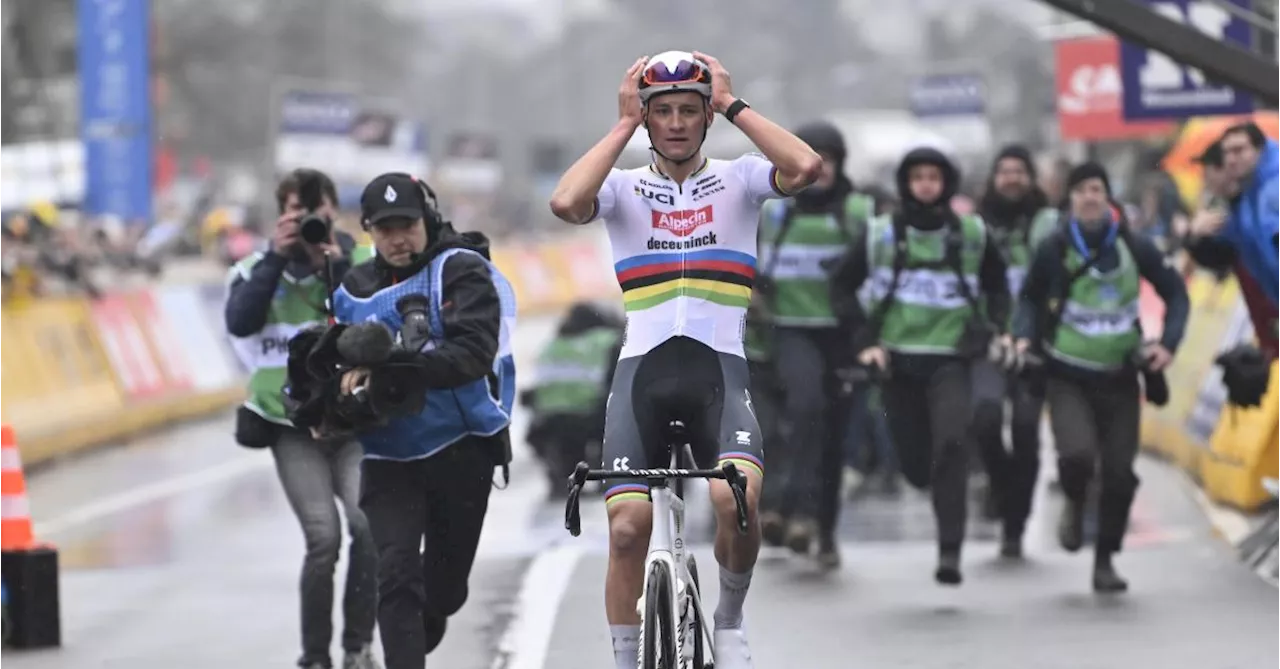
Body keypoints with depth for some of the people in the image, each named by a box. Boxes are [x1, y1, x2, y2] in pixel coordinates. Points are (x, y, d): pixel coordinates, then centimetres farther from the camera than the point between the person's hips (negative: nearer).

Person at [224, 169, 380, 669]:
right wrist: (278, 257, -16)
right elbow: (240, 322, -15)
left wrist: (337, 267, -18)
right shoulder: (260, 268, 3)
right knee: (324, 539, -13)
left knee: (369, 525, -19)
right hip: (292, 425, -1)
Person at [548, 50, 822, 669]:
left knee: (737, 500, -27)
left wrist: (732, 105, -5)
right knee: (627, 528, -9)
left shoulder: (738, 179, 8)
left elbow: (807, 167, -13)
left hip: (719, 369, -1)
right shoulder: (624, 187, 8)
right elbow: (565, 203, -15)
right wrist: (624, 124, -6)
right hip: (642, 369, 1)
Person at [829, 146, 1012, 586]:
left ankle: (950, 551, -22)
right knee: (914, 464, 2)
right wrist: (864, 339, -2)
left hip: (951, 359, -1)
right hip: (897, 360, 1)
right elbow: (842, 286, 8)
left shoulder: (972, 235, 3)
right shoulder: (880, 234, 1)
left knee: (952, 444, -23)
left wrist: (996, 328, 3)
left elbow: (997, 284, 19)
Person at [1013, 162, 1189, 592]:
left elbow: (1175, 292, 7)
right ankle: (1075, 503, 12)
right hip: (1068, 375, -2)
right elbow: (1031, 297, 6)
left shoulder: (1135, 247, -5)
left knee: (1119, 472, 0)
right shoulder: (1054, 249, -8)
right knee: (1078, 454, -24)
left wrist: (1168, 343, -6)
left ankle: (1105, 561, 17)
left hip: (1120, 377, 2)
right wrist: (1025, 336, -11)